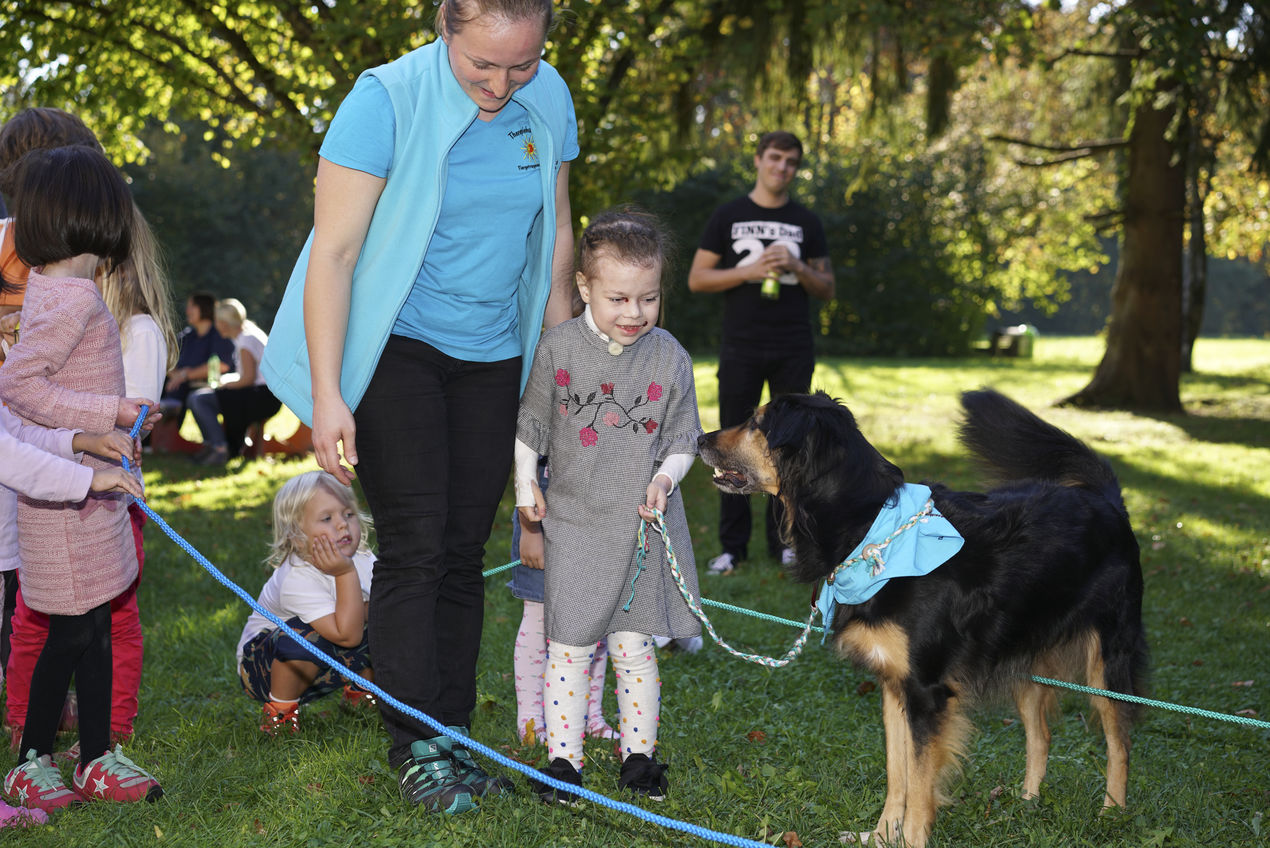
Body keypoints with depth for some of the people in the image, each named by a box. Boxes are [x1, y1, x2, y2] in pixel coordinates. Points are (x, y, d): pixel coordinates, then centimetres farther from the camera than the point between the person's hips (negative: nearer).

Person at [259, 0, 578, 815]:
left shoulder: (549, 100, -1)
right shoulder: (387, 101, -17)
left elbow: (555, 233, 12)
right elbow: (333, 253, -17)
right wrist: (328, 396, -21)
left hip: (491, 356, 5)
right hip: (394, 349, -4)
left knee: (464, 551, 6)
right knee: (415, 547, -10)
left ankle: (454, 737, 14)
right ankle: (418, 747, -1)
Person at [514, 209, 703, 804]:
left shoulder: (669, 358, -1)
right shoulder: (557, 348, -3)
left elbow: (683, 438, 7)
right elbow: (529, 424, 8)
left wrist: (665, 477, -9)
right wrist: (525, 483, 0)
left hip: (643, 526, 1)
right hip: (573, 524, 0)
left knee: (635, 647, 5)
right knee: (568, 647, 1)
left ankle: (638, 754, 19)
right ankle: (563, 758, 11)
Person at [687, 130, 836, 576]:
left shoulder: (806, 222, 11)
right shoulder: (729, 216, 6)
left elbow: (827, 289, 11)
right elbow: (697, 278, 1)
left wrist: (796, 268, -8)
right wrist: (749, 271, -12)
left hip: (793, 351, 2)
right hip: (741, 350, -2)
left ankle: (782, 541, 13)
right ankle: (733, 546, 6)